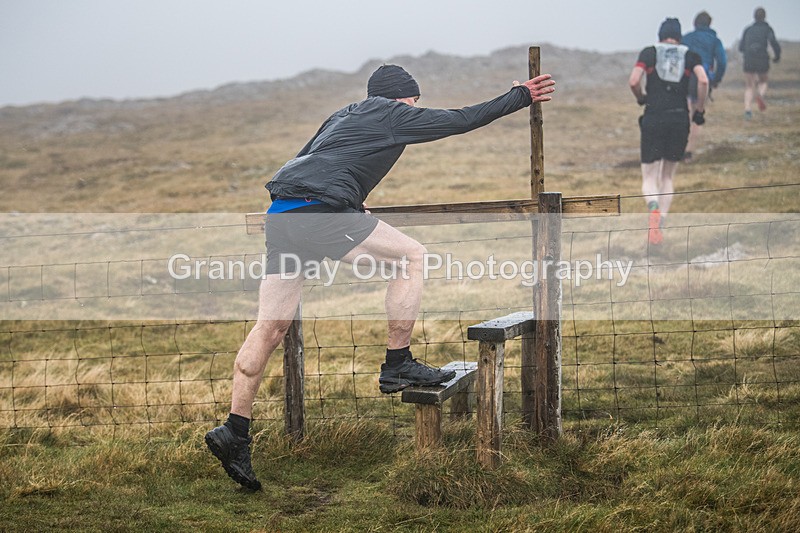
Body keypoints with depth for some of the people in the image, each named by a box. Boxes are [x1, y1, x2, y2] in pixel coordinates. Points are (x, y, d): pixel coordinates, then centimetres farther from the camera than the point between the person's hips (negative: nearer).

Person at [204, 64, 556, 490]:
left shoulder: (342, 116, 30)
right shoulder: (392, 115, 8)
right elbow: (463, 120, 10)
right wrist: (520, 97, 20)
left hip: (280, 215, 9)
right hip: (318, 211, -8)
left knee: (270, 327, 6)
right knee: (411, 256, 2)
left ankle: (234, 431, 3)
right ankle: (397, 366, 3)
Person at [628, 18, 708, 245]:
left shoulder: (649, 53, 6)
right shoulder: (690, 56, 9)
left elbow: (633, 81, -7)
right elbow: (703, 81, -8)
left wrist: (641, 99, 13)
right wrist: (699, 109, 3)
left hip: (653, 119, -1)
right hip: (680, 120, 2)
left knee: (649, 178, 4)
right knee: (668, 177, 17)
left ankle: (654, 208, -28)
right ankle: (658, 226, 8)